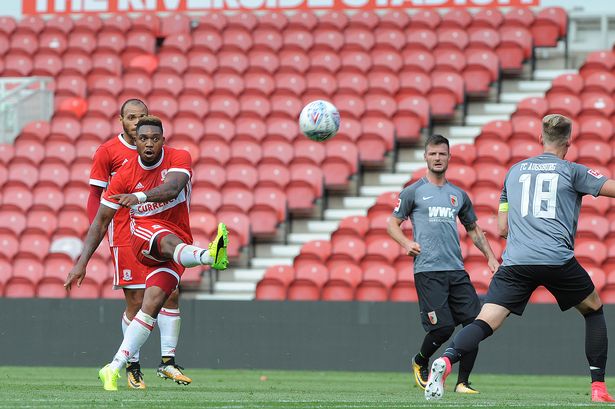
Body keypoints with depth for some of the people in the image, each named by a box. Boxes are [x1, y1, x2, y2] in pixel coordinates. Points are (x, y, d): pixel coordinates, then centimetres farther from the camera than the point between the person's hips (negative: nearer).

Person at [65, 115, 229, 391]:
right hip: (143, 235, -1)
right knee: (170, 240, -37)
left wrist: (138, 197, -46)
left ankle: (113, 368, -17)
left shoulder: (178, 159, -4)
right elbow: (101, 221, 3)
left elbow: (171, 188, -27)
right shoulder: (124, 175, -1)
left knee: (153, 302, -17)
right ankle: (209, 255, -74)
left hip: (177, 240, 1)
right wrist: (82, 262, -3)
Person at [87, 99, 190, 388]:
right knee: (136, 301, -4)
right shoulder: (108, 152, -1)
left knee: (171, 293, -3)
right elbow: (95, 196, 0)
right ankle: (132, 367, 8)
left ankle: (167, 361, 6)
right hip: (125, 237, -4)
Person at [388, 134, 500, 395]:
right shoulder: (413, 192, 5)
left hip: (457, 271, 5)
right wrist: (406, 243, -11)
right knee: (443, 327, -14)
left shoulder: (459, 195, 17)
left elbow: (473, 229, 26)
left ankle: (462, 382, 6)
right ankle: (420, 362, 18)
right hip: (427, 272, -5)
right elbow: (392, 223, 9)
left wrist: (490, 257, 15)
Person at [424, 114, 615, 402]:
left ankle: (447, 359, -37)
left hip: (515, 261, 2)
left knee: (485, 323, -8)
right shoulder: (572, 171, 10)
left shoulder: (515, 171, 21)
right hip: (558, 260, -2)